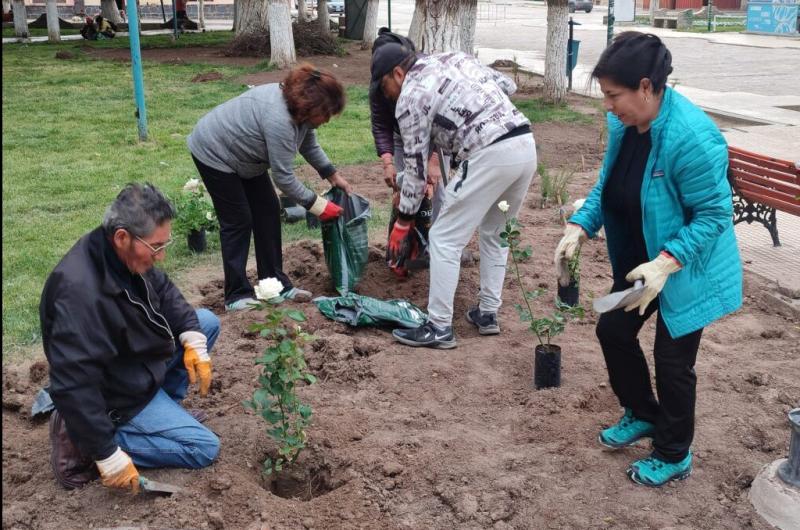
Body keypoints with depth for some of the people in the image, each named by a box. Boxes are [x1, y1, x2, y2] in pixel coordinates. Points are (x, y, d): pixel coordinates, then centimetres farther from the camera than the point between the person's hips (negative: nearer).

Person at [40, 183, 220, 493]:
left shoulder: (124, 254, -12)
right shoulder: (80, 293, -38)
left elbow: (163, 290, 7)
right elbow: (72, 385, -37)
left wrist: (193, 339, -7)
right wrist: (108, 457, -32)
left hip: (143, 358, 9)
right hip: (118, 397, -8)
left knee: (207, 321, 9)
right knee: (204, 448, -7)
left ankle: (166, 406, 14)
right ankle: (82, 440, -5)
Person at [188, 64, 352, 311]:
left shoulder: (299, 105, -10)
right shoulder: (279, 119, -37)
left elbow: (309, 144, 8)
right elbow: (283, 177, -31)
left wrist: (333, 175, 2)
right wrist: (317, 205, -22)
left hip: (243, 155, 9)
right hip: (214, 152, -9)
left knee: (268, 212, 6)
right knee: (238, 221, -7)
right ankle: (237, 296, 3)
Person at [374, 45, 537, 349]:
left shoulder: (410, 98, 2)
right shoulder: (454, 59, 23)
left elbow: (416, 167, 3)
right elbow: (508, 85, 23)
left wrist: (403, 222, 12)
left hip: (490, 156, -8)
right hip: (526, 145, 8)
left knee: (444, 239, 3)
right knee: (495, 233, 24)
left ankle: (439, 329, 7)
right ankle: (487, 314, 30)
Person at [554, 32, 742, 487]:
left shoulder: (692, 137, -32)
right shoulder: (624, 124, -7)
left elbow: (715, 213, -26)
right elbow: (607, 185, 5)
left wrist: (666, 263, -36)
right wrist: (580, 227, -9)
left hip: (687, 270, -8)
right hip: (640, 261, 8)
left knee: (672, 359, 4)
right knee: (613, 330, 15)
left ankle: (675, 457, 28)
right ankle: (642, 415, 41)